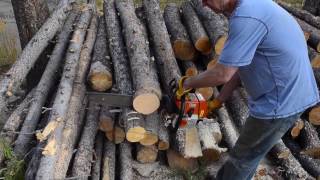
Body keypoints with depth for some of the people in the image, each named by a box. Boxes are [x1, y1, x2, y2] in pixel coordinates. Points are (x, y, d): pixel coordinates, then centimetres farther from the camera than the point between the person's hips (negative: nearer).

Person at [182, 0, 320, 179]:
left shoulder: (246, 16, -27)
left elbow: (222, 74, -23)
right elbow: (240, 66, 10)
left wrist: (188, 82, -4)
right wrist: (218, 101, 14)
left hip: (281, 102, -9)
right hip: (286, 96, 9)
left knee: (244, 157, 12)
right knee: (250, 152, 26)